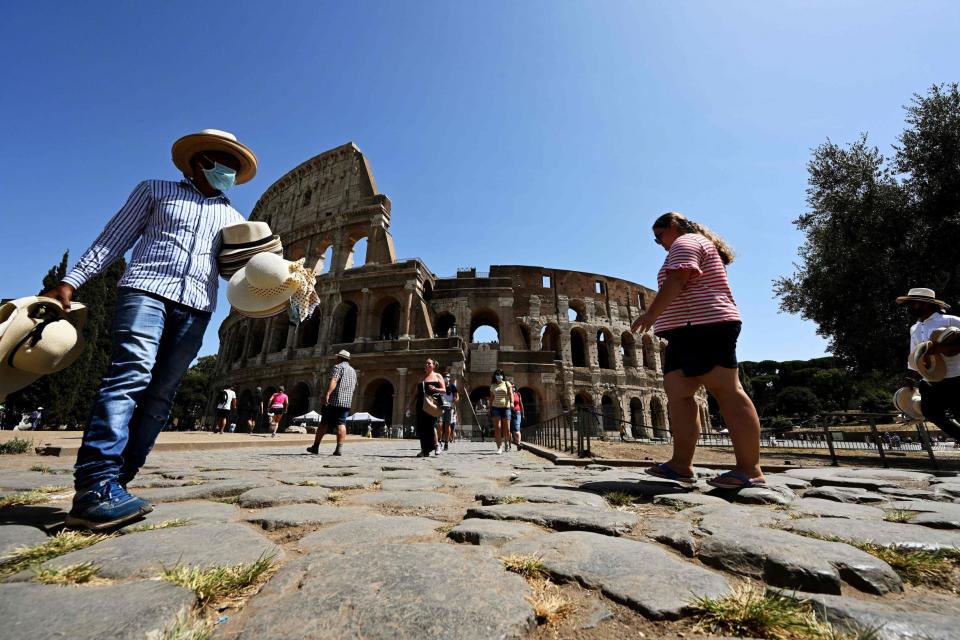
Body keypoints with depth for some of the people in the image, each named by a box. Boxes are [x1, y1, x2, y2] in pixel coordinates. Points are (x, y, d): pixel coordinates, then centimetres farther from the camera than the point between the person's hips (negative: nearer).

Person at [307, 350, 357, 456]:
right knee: (341, 424, 1)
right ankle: (339, 449, -8)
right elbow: (354, 386, 27)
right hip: (346, 402, 5)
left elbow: (333, 381, -19)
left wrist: (327, 394, -30)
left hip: (334, 401, -5)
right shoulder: (353, 371, 19)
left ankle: (315, 447, 13)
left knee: (324, 423, 5)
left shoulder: (338, 367, -3)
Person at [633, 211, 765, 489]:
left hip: (702, 326, -11)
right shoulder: (699, 245, 31)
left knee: (727, 392, -11)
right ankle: (681, 464, -1)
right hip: (692, 330, 11)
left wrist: (651, 313, -16)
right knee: (677, 392, 2)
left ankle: (750, 470, -8)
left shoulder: (685, 243, -1)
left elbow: (676, 282, -17)